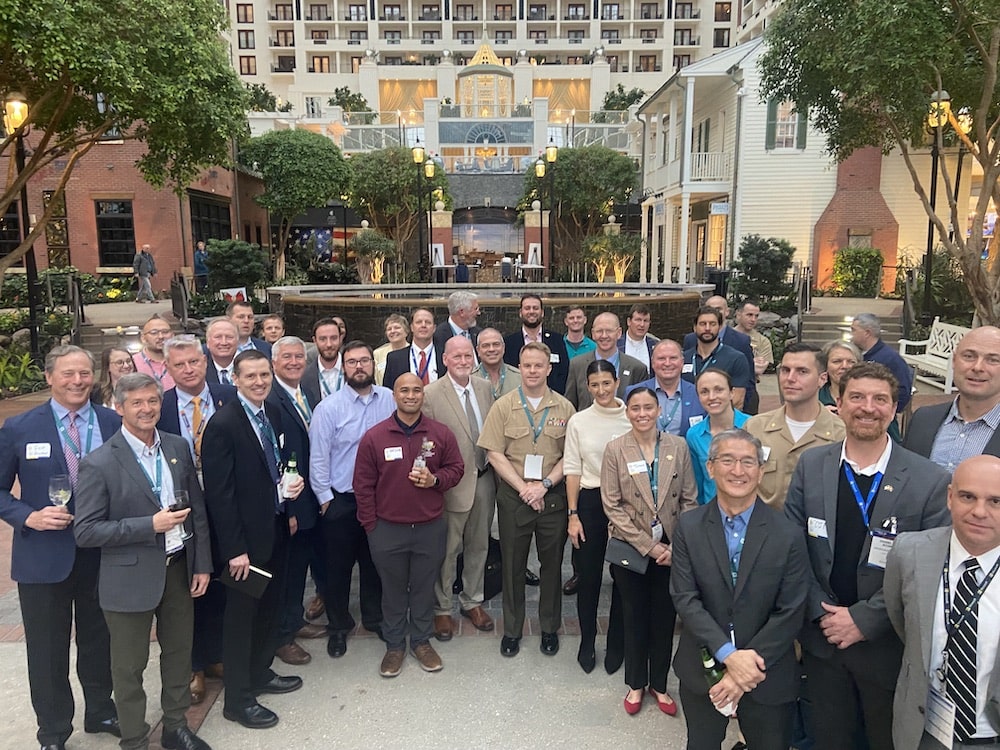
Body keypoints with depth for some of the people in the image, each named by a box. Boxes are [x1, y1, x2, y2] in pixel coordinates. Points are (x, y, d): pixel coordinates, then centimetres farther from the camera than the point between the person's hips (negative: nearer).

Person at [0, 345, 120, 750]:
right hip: (44, 557, -1)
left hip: (103, 553, 1)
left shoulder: (114, 423, -2)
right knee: (48, 651, 12)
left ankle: (101, 712, 41)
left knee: (99, 641, 18)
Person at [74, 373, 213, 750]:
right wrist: (150, 525, -22)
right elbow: (85, 531, -15)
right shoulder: (99, 463, -14)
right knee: (129, 667, 12)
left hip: (179, 569, 5)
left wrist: (202, 564, 5)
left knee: (179, 652, 20)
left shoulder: (178, 447, 1)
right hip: (131, 577, -4)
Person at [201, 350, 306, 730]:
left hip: (276, 529, 7)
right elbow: (219, 493, -19)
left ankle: (261, 673, 40)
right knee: (241, 616, 7)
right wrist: (234, 549, -20)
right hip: (245, 537, -7)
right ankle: (238, 699, 23)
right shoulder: (223, 424, -18)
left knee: (269, 609, 20)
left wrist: (291, 483, -3)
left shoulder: (273, 414, 5)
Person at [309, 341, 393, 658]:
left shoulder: (389, 399, -4)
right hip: (341, 501, -2)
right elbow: (318, 459, -9)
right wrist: (325, 498, -6)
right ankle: (338, 626, 32)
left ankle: (374, 617, 39)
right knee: (338, 566, 12)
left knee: (374, 562, 19)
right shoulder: (328, 407, -11)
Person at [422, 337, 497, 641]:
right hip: (452, 483, -5)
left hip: (485, 479, 5)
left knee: (478, 545, 19)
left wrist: (495, 469, 5)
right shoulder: (430, 394, -14)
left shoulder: (485, 388, 3)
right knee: (447, 550, 8)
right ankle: (441, 609, 27)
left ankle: (472, 602, 38)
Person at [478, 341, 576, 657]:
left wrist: (544, 485, -13)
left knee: (552, 563, 11)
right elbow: (495, 453, -4)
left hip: (553, 497, 1)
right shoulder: (503, 406, -2)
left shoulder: (564, 408, 0)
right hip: (513, 496, 0)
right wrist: (523, 488, -12)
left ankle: (549, 628, 29)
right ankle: (512, 629, 26)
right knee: (513, 564, 10)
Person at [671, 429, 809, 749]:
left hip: (767, 676, -1)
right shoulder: (689, 527, -6)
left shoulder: (788, 534, -10)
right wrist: (728, 655, -19)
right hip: (702, 671, 1)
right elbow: (684, 598, -10)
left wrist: (749, 665, -15)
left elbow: (790, 612, -10)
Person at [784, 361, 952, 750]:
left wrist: (864, 619, -16)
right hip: (822, 636, 2)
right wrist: (821, 612, -10)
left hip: (888, 645, -2)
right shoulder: (810, 465, -4)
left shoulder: (931, 481, -13)